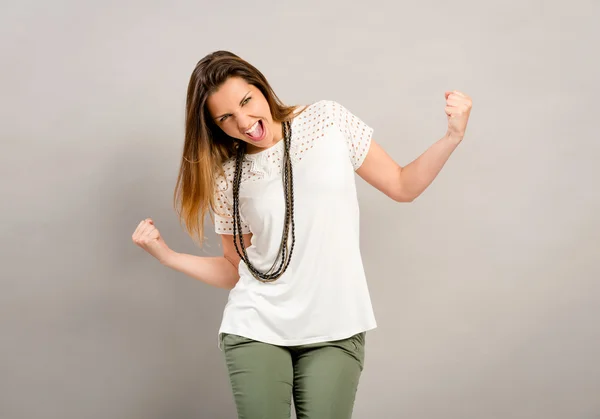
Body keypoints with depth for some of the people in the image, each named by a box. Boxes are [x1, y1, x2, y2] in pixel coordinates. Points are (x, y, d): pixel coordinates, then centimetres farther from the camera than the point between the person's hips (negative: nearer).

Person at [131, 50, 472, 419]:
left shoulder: (328, 120, -1)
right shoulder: (228, 178, 2)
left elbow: (402, 187, 5)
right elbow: (234, 271, 10)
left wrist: (452, 137, -8)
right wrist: (166, 255, -2)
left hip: (335, 331, 0)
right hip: (256, 330, 1)